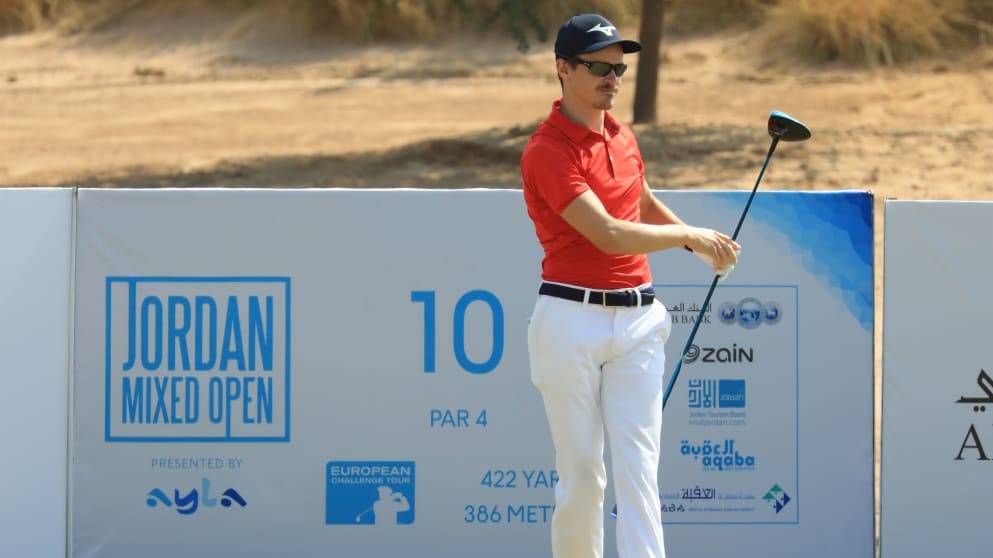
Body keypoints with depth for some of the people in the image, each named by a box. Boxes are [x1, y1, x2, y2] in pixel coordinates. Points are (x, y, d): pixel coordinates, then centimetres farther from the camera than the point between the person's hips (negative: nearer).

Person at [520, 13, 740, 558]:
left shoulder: (620, 135, 13)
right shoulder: (546, 152, -12)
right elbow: (609, 235, -20)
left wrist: (703, 244, 30)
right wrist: (688, 235, -14)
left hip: (637, 319, 6)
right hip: (572, 322, -6)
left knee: (638, 465, -4)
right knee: (581, 472, 1)